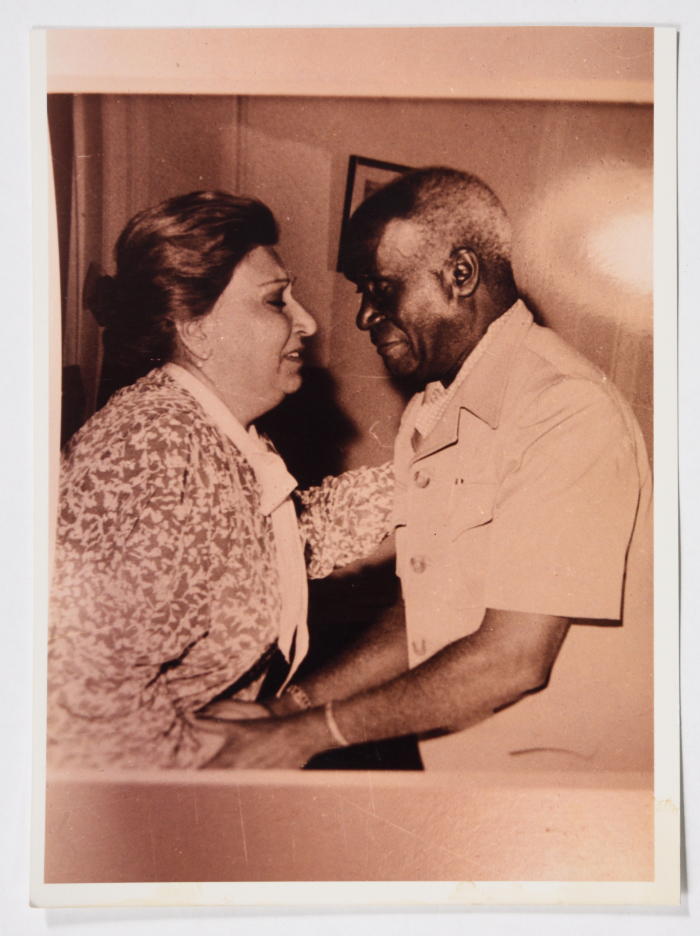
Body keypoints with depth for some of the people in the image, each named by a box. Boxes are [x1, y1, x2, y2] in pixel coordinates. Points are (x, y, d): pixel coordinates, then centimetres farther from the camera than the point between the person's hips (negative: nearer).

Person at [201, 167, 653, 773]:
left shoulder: (567, 411, -19)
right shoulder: (430, 416, 7)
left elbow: (512, 660, -21)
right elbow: (426, 621, 8)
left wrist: (310, 733, -15)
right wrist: (290, 706, 0)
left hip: (564, 765, -6)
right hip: (455, 761, 6)